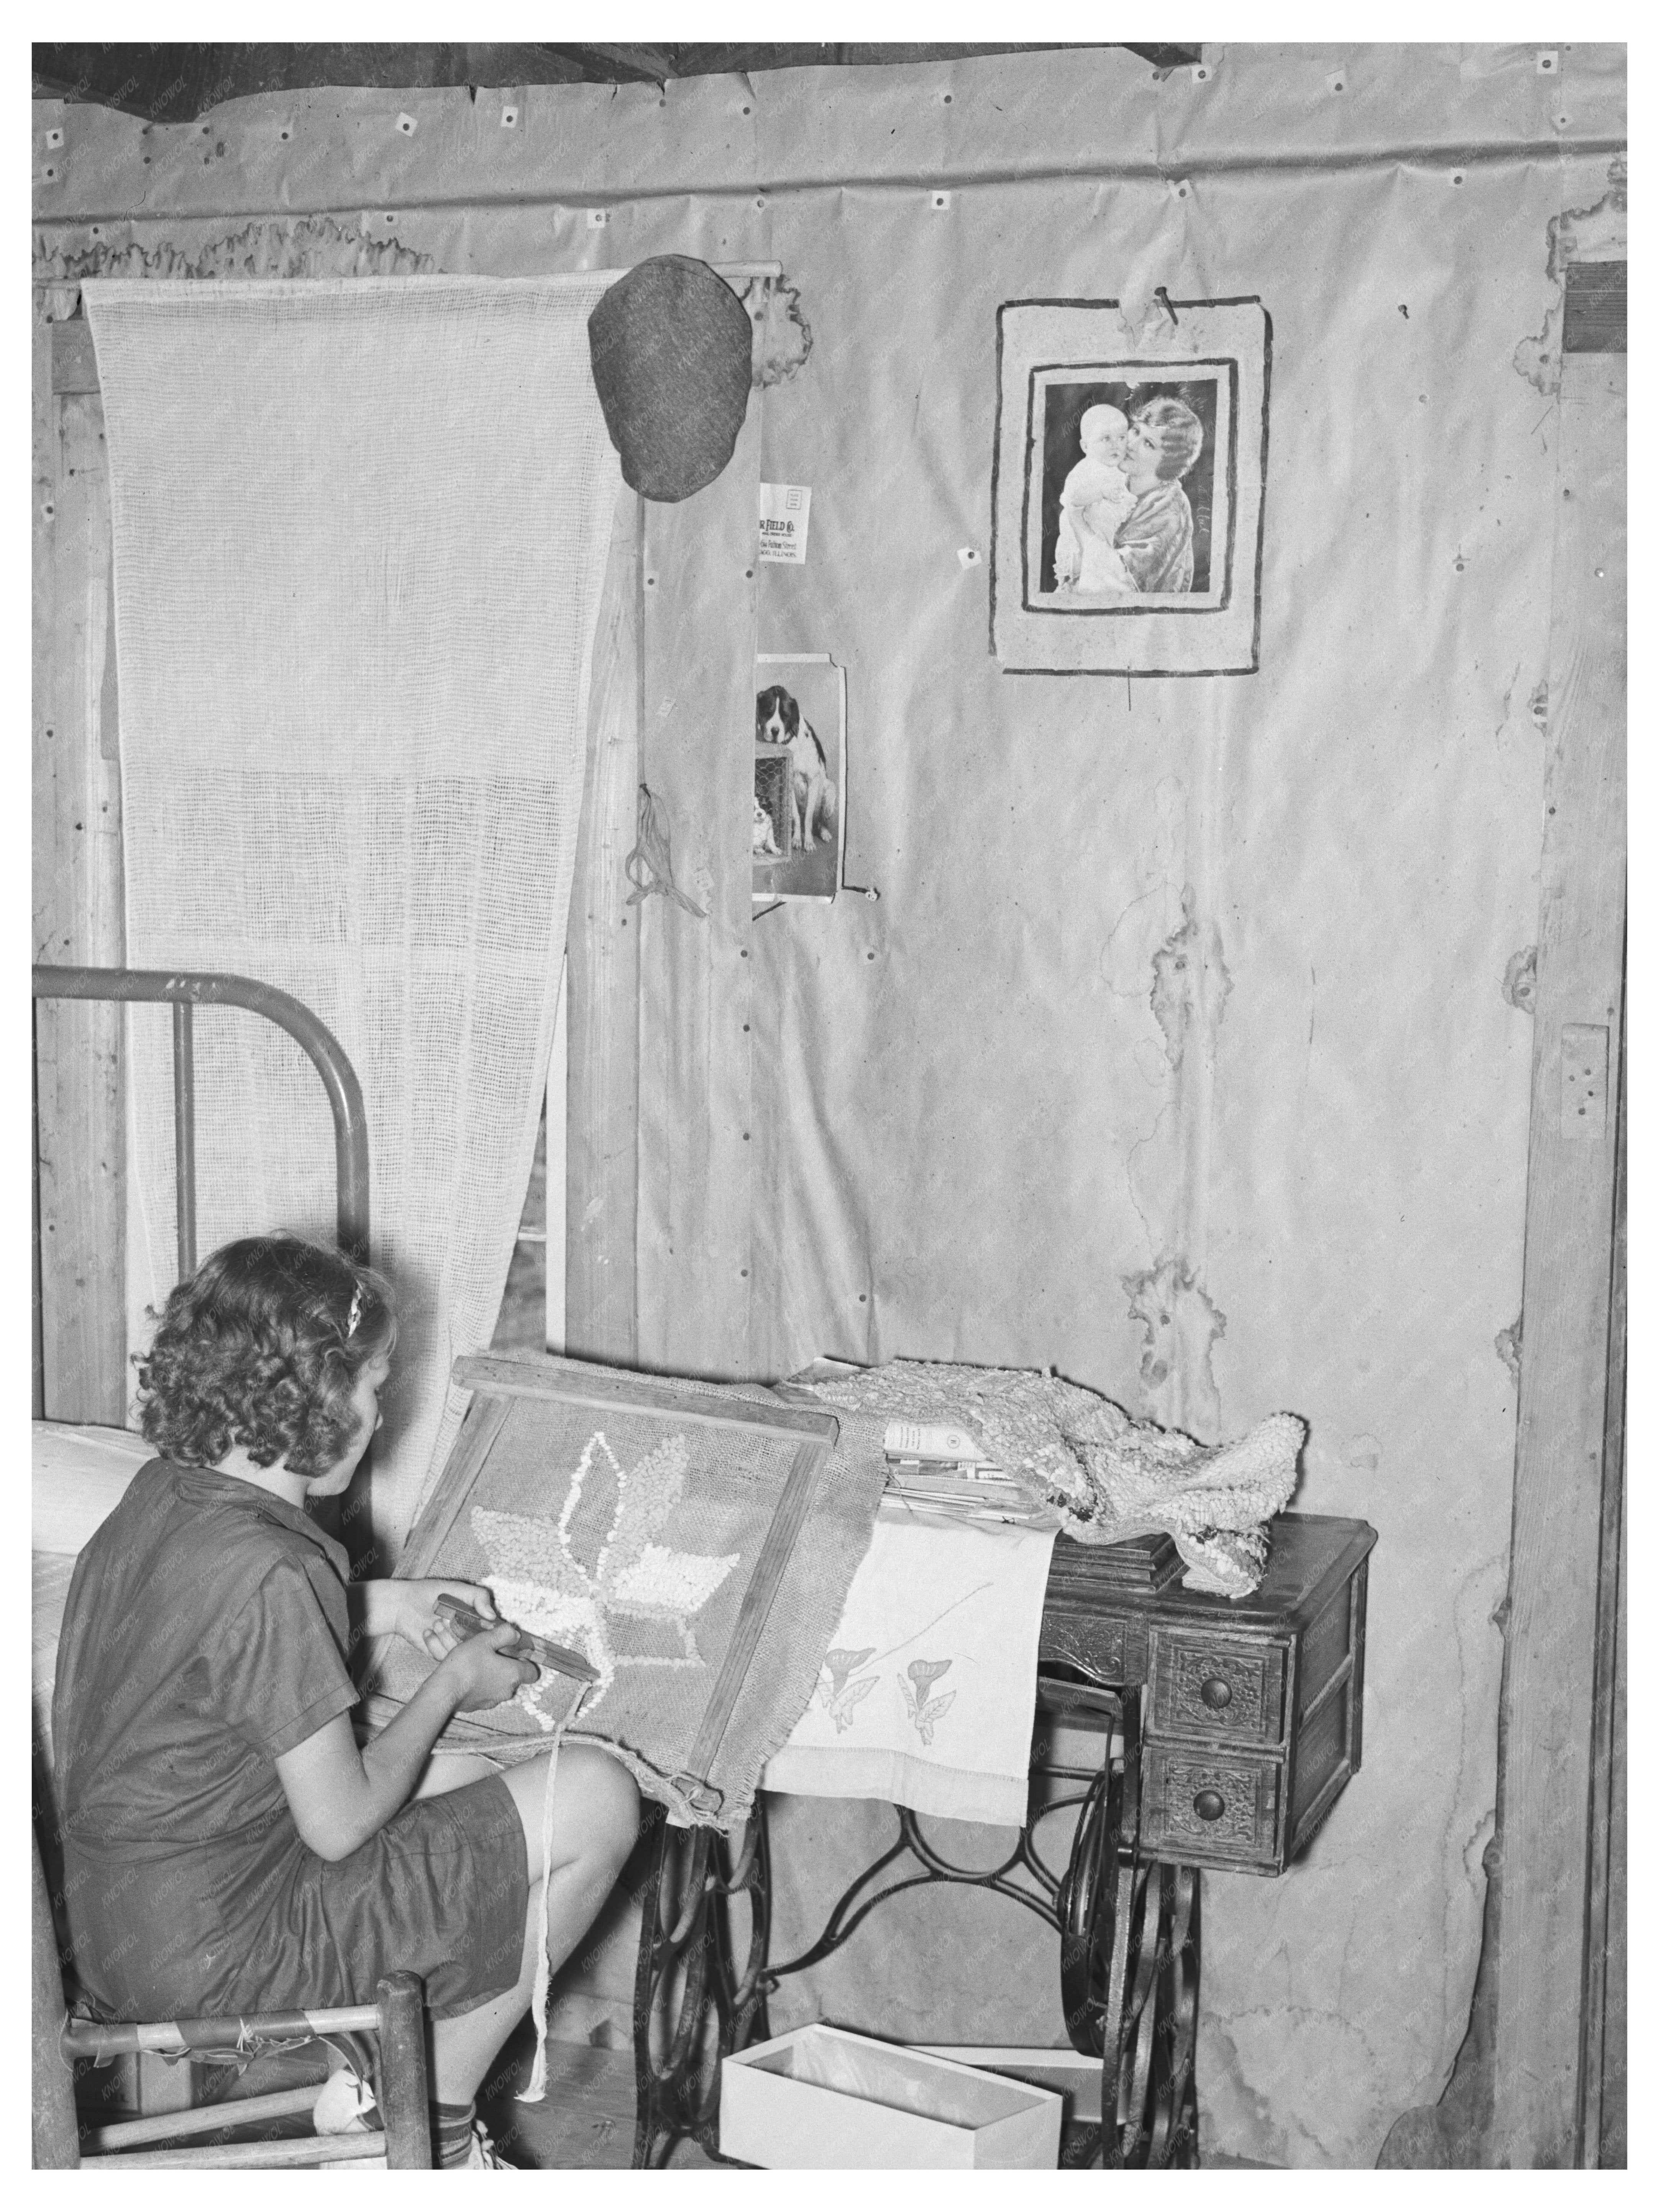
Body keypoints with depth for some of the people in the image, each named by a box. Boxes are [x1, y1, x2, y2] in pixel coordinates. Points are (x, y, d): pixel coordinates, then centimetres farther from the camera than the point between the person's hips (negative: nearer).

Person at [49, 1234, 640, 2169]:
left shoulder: (162, 1490, -1)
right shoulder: (269, 1572, -27)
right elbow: (342, 1824, -20)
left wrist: (387, 1604, 12)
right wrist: (451, 1683, -4)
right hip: (214, 1960, -9)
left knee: (472, 1781, 22)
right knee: (597, 1799, -4)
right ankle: (435, 2129, 11)